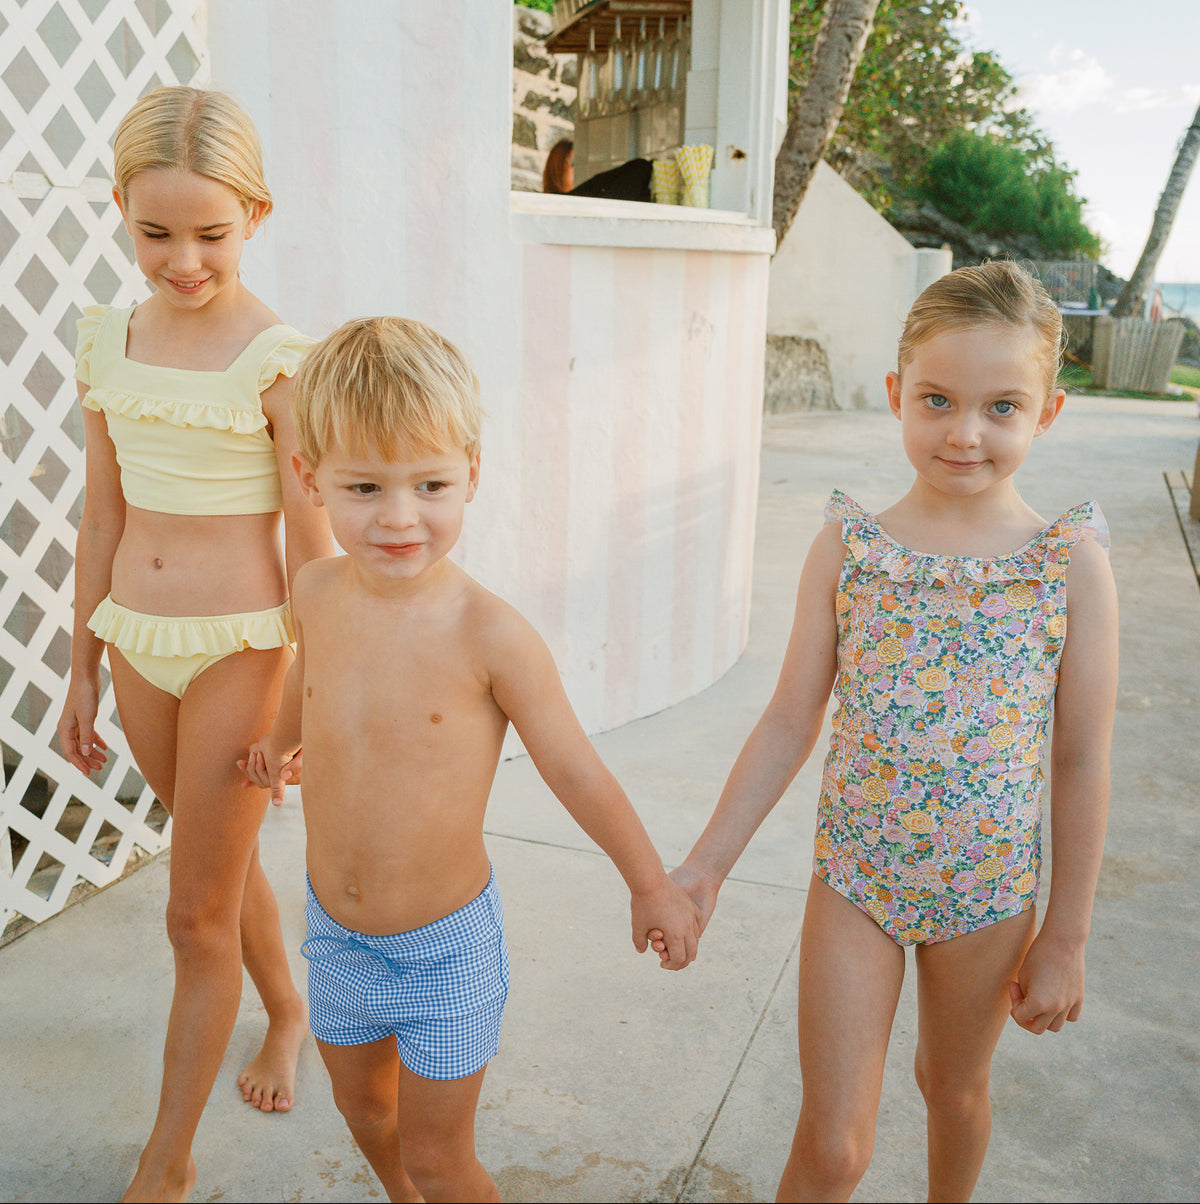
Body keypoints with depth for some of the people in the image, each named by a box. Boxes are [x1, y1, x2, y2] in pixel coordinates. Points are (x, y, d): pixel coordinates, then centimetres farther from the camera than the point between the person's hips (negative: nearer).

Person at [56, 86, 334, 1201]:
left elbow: (311, 543, -10)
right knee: (223, 862, 22)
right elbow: (102, 521, 9)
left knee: (197, 912, 4)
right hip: (137, 642, 6)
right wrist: (82, 672, 12)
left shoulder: (277, 358, -12)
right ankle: (288, 1008, 49)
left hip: (238, 647, -5)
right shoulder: (108, 341, 4)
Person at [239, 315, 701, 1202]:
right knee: (363, 1106, 28)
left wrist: (652, 884, -3)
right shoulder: (318, 592, -10)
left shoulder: (490, 634, -26)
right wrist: (283, 738, 34)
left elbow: (573, 767, -14)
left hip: (444, 945, -5)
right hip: (335, 931, 5)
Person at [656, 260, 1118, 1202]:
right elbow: (790, 722, -4)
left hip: (987, 890, 0)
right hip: (854, 876, 0)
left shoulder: (1071, 563, -12)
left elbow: (1084, 764, -6)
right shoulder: (848, 546, -10)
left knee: (954, 1086, 24)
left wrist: (1066, 937, -2)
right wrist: (706, 863, -4)